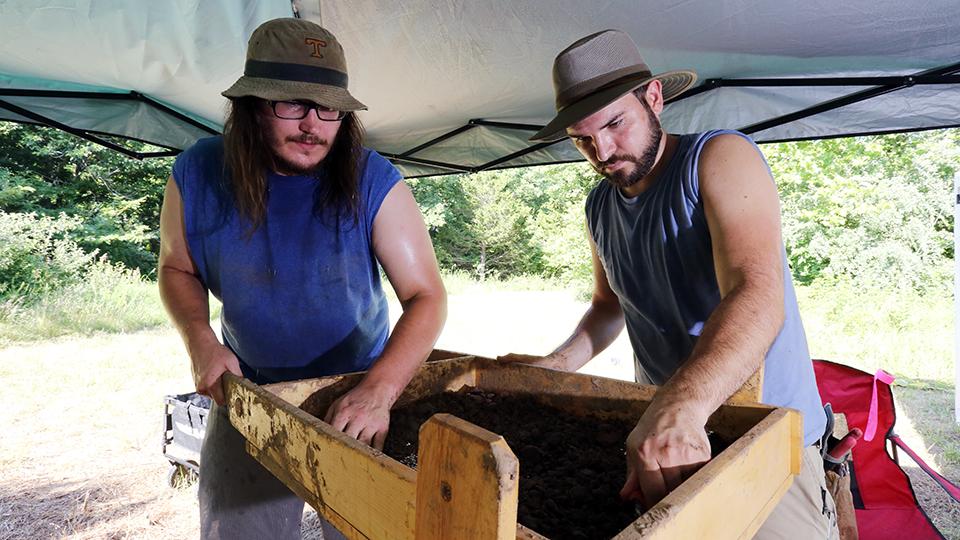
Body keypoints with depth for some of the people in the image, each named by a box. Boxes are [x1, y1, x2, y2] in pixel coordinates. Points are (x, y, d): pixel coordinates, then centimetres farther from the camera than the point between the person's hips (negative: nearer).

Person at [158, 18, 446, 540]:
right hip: (250, 387, 2)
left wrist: (379, 389, -37)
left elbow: (426, 297, -22)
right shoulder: (198, 174, -13)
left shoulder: (374, 182, -21)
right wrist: (201, 342, -16)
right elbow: (178, 269, 3)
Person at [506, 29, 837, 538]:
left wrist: (681, 406, -47)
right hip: (658, 430, 5)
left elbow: (758, 297, -32)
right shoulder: (599, 205, 5)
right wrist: (558, 364, 0)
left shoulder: (720, 158, -16)